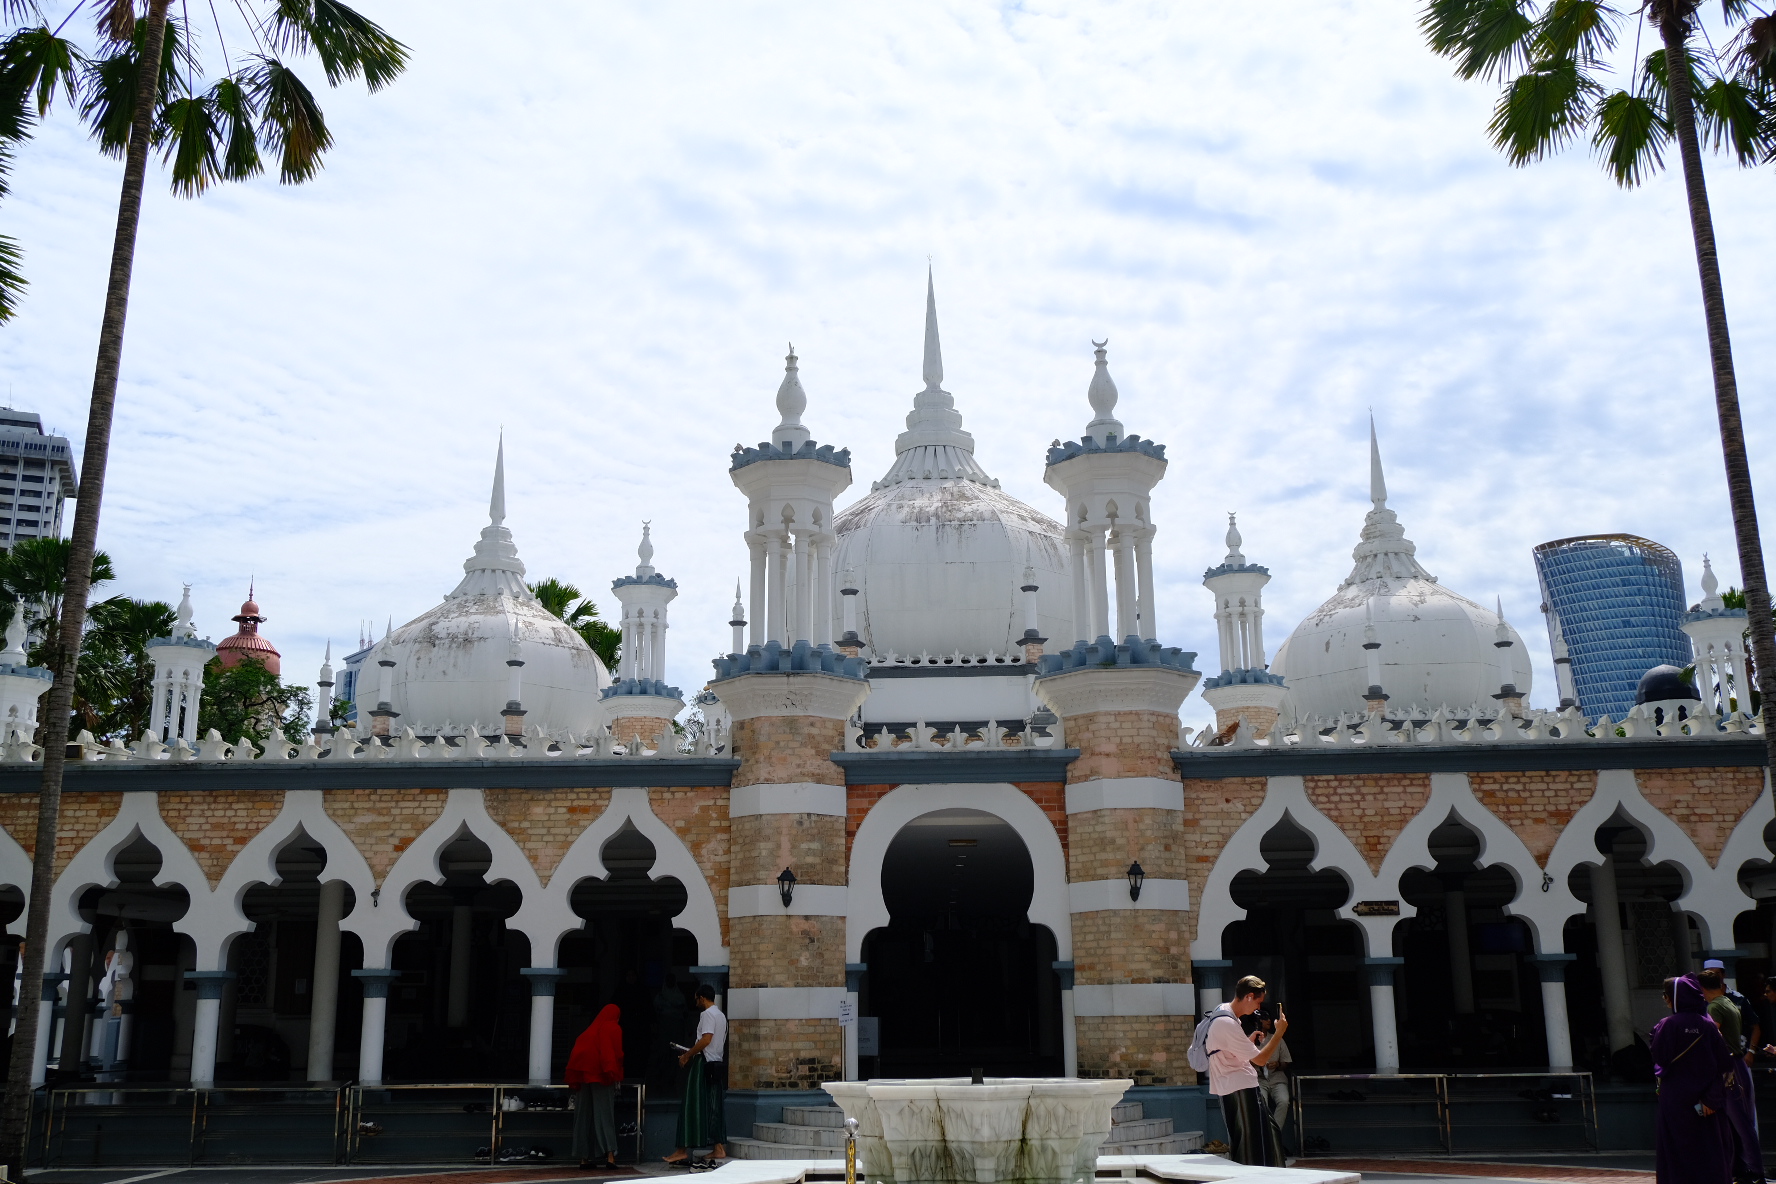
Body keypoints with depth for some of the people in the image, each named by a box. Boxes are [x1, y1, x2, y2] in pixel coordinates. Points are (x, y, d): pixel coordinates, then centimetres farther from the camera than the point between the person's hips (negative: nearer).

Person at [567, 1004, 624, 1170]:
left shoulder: (591, 1030, 16)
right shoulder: (614, 1029, 1)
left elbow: (576, 1053, 11)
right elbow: (618, 1053, -10)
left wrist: (575, 1080, 13)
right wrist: (616, 1075, -5)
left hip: (587, 1075, 5)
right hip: (604, 1076, -5)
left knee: (585, 1115, 6)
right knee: (605, 1113, -9)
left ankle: (584, 1158, 4)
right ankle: (610, 1155, -21)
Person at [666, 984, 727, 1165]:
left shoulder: (708, 1014, -11)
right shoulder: (721, 1015, 18)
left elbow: (706, 1040, -22)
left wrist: (687, 1055, -14)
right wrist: (691, 1052, 20)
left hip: (703, 1064, -9)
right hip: (717, 1064, 9)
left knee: (692, 1106, -7)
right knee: (715, 1107, 10)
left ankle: (683, 1150, -9)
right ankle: (719, 1148, 8)